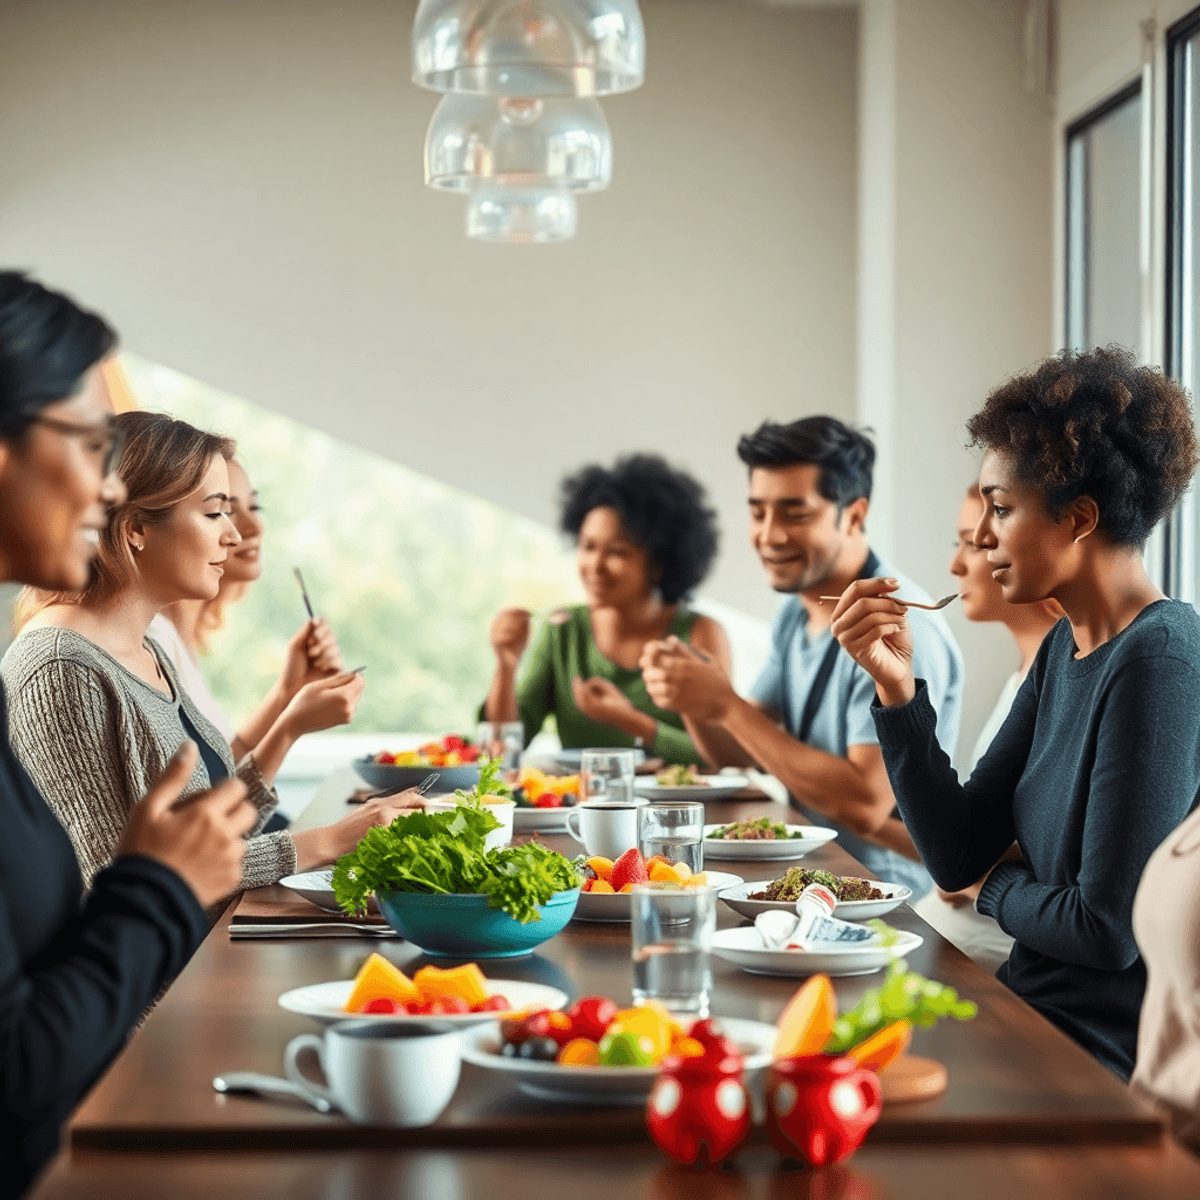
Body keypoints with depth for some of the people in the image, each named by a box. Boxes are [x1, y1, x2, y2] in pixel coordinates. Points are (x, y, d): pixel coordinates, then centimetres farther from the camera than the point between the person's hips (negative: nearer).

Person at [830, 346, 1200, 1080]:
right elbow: (959, 859, 6)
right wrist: (898, 688, -4)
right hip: (1037, 1014, 8)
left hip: (1109, 1059, -7)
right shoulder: (1066, 647, 8)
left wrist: (999, 889, -1)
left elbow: (1109, 929, -22)